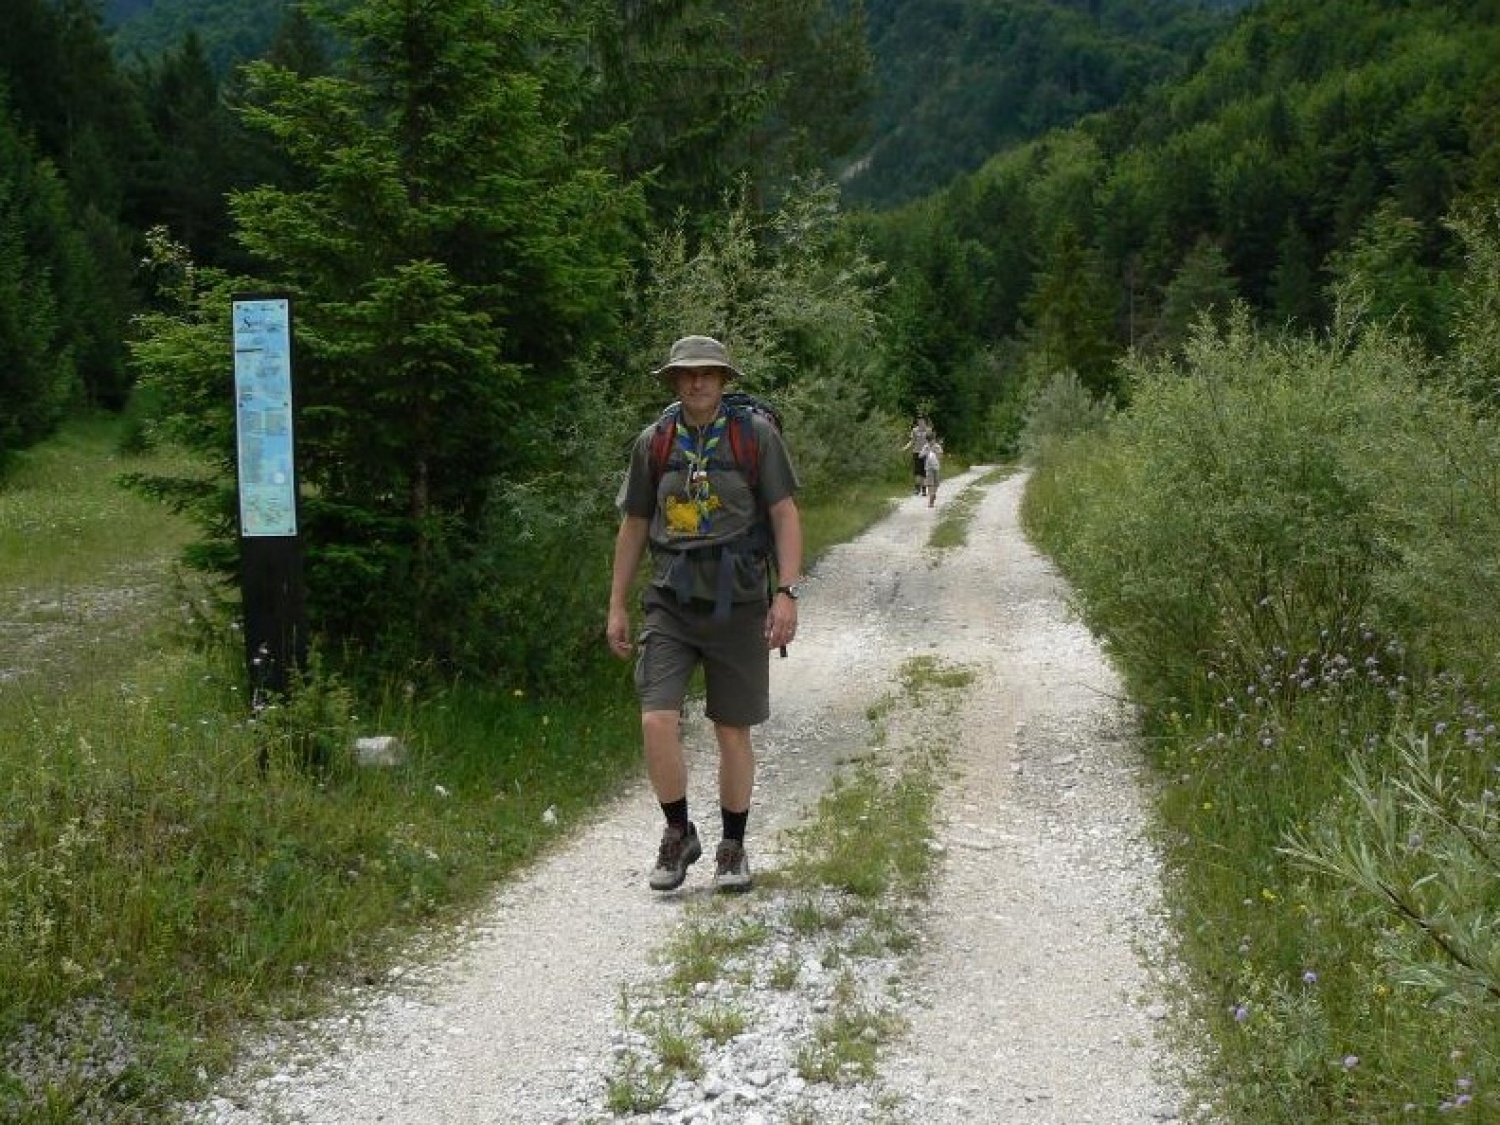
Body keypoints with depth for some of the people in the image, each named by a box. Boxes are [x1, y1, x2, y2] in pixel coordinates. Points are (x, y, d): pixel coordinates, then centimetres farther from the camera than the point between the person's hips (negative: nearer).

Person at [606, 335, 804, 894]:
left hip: (737, 603, -1)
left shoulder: (756, 434, -3)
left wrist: (787, 593, -13)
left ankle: (733, 847, 24)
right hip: (671, 602, 1)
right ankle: (678, 833, 10)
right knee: (658, 723, -13)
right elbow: (633, 526, 12)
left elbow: (785, 515, -3)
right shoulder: (653, 442, 4)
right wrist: (617, 606, 10)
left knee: (732, 732, 6)